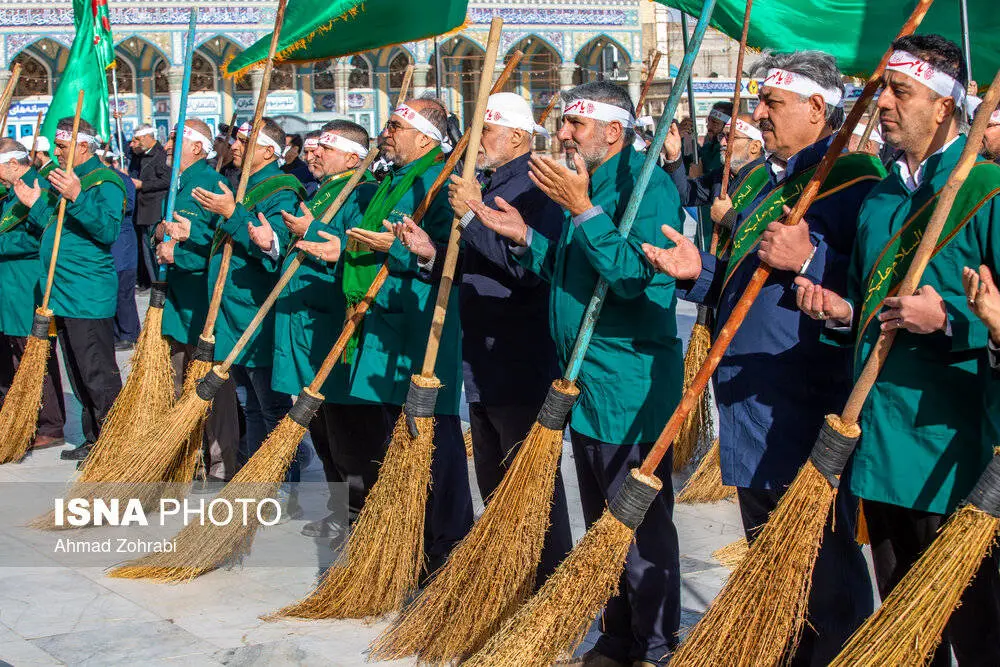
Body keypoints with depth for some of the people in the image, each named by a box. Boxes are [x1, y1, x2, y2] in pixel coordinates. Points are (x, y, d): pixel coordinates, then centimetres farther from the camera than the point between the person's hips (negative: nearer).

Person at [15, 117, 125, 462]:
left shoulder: (105, 181, -10)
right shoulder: (63, 179, 18)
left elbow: (109, 230, -25)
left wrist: (77, 197, -31)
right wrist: (36, 205, 10)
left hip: (89, 296, -10)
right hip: (62, 292, 10)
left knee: (98, 376, -6)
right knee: (79, 377, 16)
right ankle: (93, 441, 25)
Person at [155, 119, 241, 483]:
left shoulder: (212, 185, -12)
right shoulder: (175, 185, 16)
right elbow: (157, 228, 15)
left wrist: (178, 253, -21)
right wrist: (163, 231, -8)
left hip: (203, 306, -9)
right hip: (176, 304, 9)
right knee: (180, 387, 17)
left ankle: (220, 468, 7)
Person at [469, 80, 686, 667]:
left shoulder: (647, 186, -14)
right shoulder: (586, 185, 15)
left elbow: (634, 276, -26)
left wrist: (581, 210, -26)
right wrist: (525, 236, 9)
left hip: (630, 386, -10)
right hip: (587, 385, 10)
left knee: (642, 529, 1)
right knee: (603, 525, 18)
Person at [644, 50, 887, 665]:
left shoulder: (856, 180, -10)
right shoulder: (767, 181, 18)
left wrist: (809, 260, -28)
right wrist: (701, 271, 8)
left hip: (807, 407, -9)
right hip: (751, 400, 9)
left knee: (822, 564, 1)